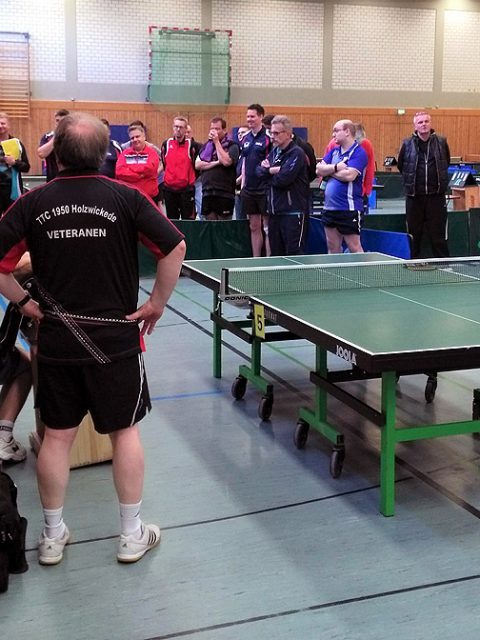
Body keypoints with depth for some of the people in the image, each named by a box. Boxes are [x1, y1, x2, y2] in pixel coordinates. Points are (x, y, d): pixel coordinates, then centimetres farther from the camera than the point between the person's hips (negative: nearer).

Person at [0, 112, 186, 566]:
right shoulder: (125, 198, -8)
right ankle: (131, 536, 21)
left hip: (55, 339, 2)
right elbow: (175, 247, -11)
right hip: (115, 337, -2)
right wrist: (157, 303, -2)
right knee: (125, 431, 12)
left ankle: (52, 536, 27)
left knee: (56, 436, 13)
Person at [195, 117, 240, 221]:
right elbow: (197, 165, 4)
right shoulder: (206, 145, 16)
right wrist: (216, 163, -8)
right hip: (207, 192, 5)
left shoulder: (232, 146, 1)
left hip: (224, 194, -5)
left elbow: (226, 161, -17)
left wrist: (217, 142, -8)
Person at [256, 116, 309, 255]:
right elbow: (260, 172, 7)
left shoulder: (296, 153, -10)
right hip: (275, 211, 8)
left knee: (294, 254, -7)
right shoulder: (274, 152, 15)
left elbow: (283, 179, -19)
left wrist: (268, 171, -1)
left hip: (293, 211, -8)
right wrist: (273, 170, -11)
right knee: (276, 253, 12)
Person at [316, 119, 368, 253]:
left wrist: (329, 171, -5)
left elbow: (349, 175, -21)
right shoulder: (334, 151, 14)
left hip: (349, 209, -7)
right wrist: (336, 167, -14)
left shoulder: (359, 153, -8)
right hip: (330, 207, 7)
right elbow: (319, 169, 3)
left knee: (354, 248, -3)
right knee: (333, 247, 12)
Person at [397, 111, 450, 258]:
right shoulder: (407, 144, 0)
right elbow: (401, 166, 12)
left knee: (438, 235, 3)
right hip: (414, 196, 0)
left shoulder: (441, 142, 2)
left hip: (436, 195, 0)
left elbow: (446, 163, 17)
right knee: (414, 235, 5)